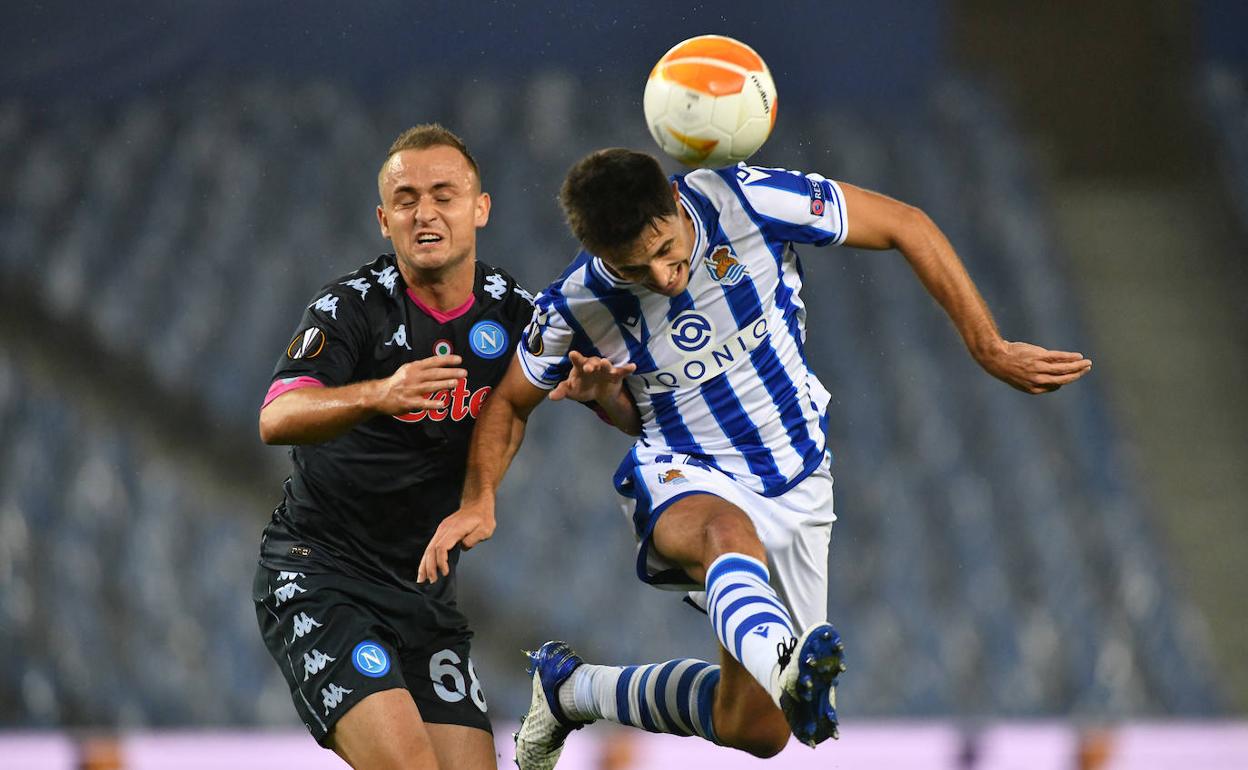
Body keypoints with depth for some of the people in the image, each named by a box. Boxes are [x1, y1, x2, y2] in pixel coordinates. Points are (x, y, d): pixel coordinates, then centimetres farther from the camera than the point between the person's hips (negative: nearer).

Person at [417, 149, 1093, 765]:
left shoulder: (746, 202, -19)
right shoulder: (575, 307, -13)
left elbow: (905, 226, -8)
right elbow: (511, 402, 7)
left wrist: (991, 352, -8)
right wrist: (478, 501, -10)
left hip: (796, 480, 2)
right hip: (684, 482, -2)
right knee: (728, 530, -42)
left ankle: (570, 687, 18)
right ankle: (782, 664, -73)